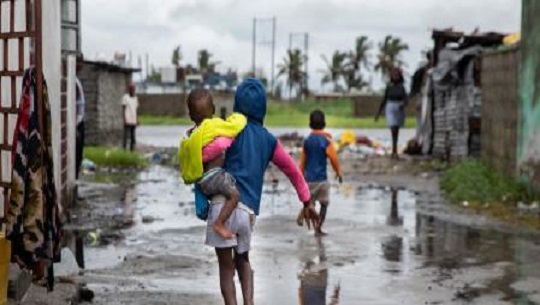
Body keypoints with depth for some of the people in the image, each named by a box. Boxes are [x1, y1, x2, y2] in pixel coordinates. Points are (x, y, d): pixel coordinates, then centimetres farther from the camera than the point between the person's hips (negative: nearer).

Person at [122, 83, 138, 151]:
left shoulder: (135, 98, 14)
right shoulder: (125, 97, -6)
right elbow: (123, 109, -8)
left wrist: (137, 120, 12)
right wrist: (124, 120, -16)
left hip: (133, 121, 6)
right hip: (127, 121, -6)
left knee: (133, 137, 6)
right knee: (126, 136, -6)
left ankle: (132, 150, 9)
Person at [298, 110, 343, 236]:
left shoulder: (307, 140, 4)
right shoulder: (326, 140, -10)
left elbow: (302, 160, 9)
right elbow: (334, 159, -8)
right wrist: (339, 173, 7)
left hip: (309, 177, 4)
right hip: (321, 177, -4)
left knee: (310, 201, 13)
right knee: (324, 204, 10)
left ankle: (303, 213, -20)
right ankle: (318, 229, 5)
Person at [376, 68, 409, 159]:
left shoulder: (402, 87, 1)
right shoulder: (389, 87, 1)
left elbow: (406, 99, -5)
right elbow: (384, 100, 7)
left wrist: (403, 104, -29)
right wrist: (379, 112, 9)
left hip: (399, 109, 2)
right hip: (390, 108, -2)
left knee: (396, 131, 9)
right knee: (393, 130, -14)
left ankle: (394, 151, 19)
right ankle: (395, 151, -17)